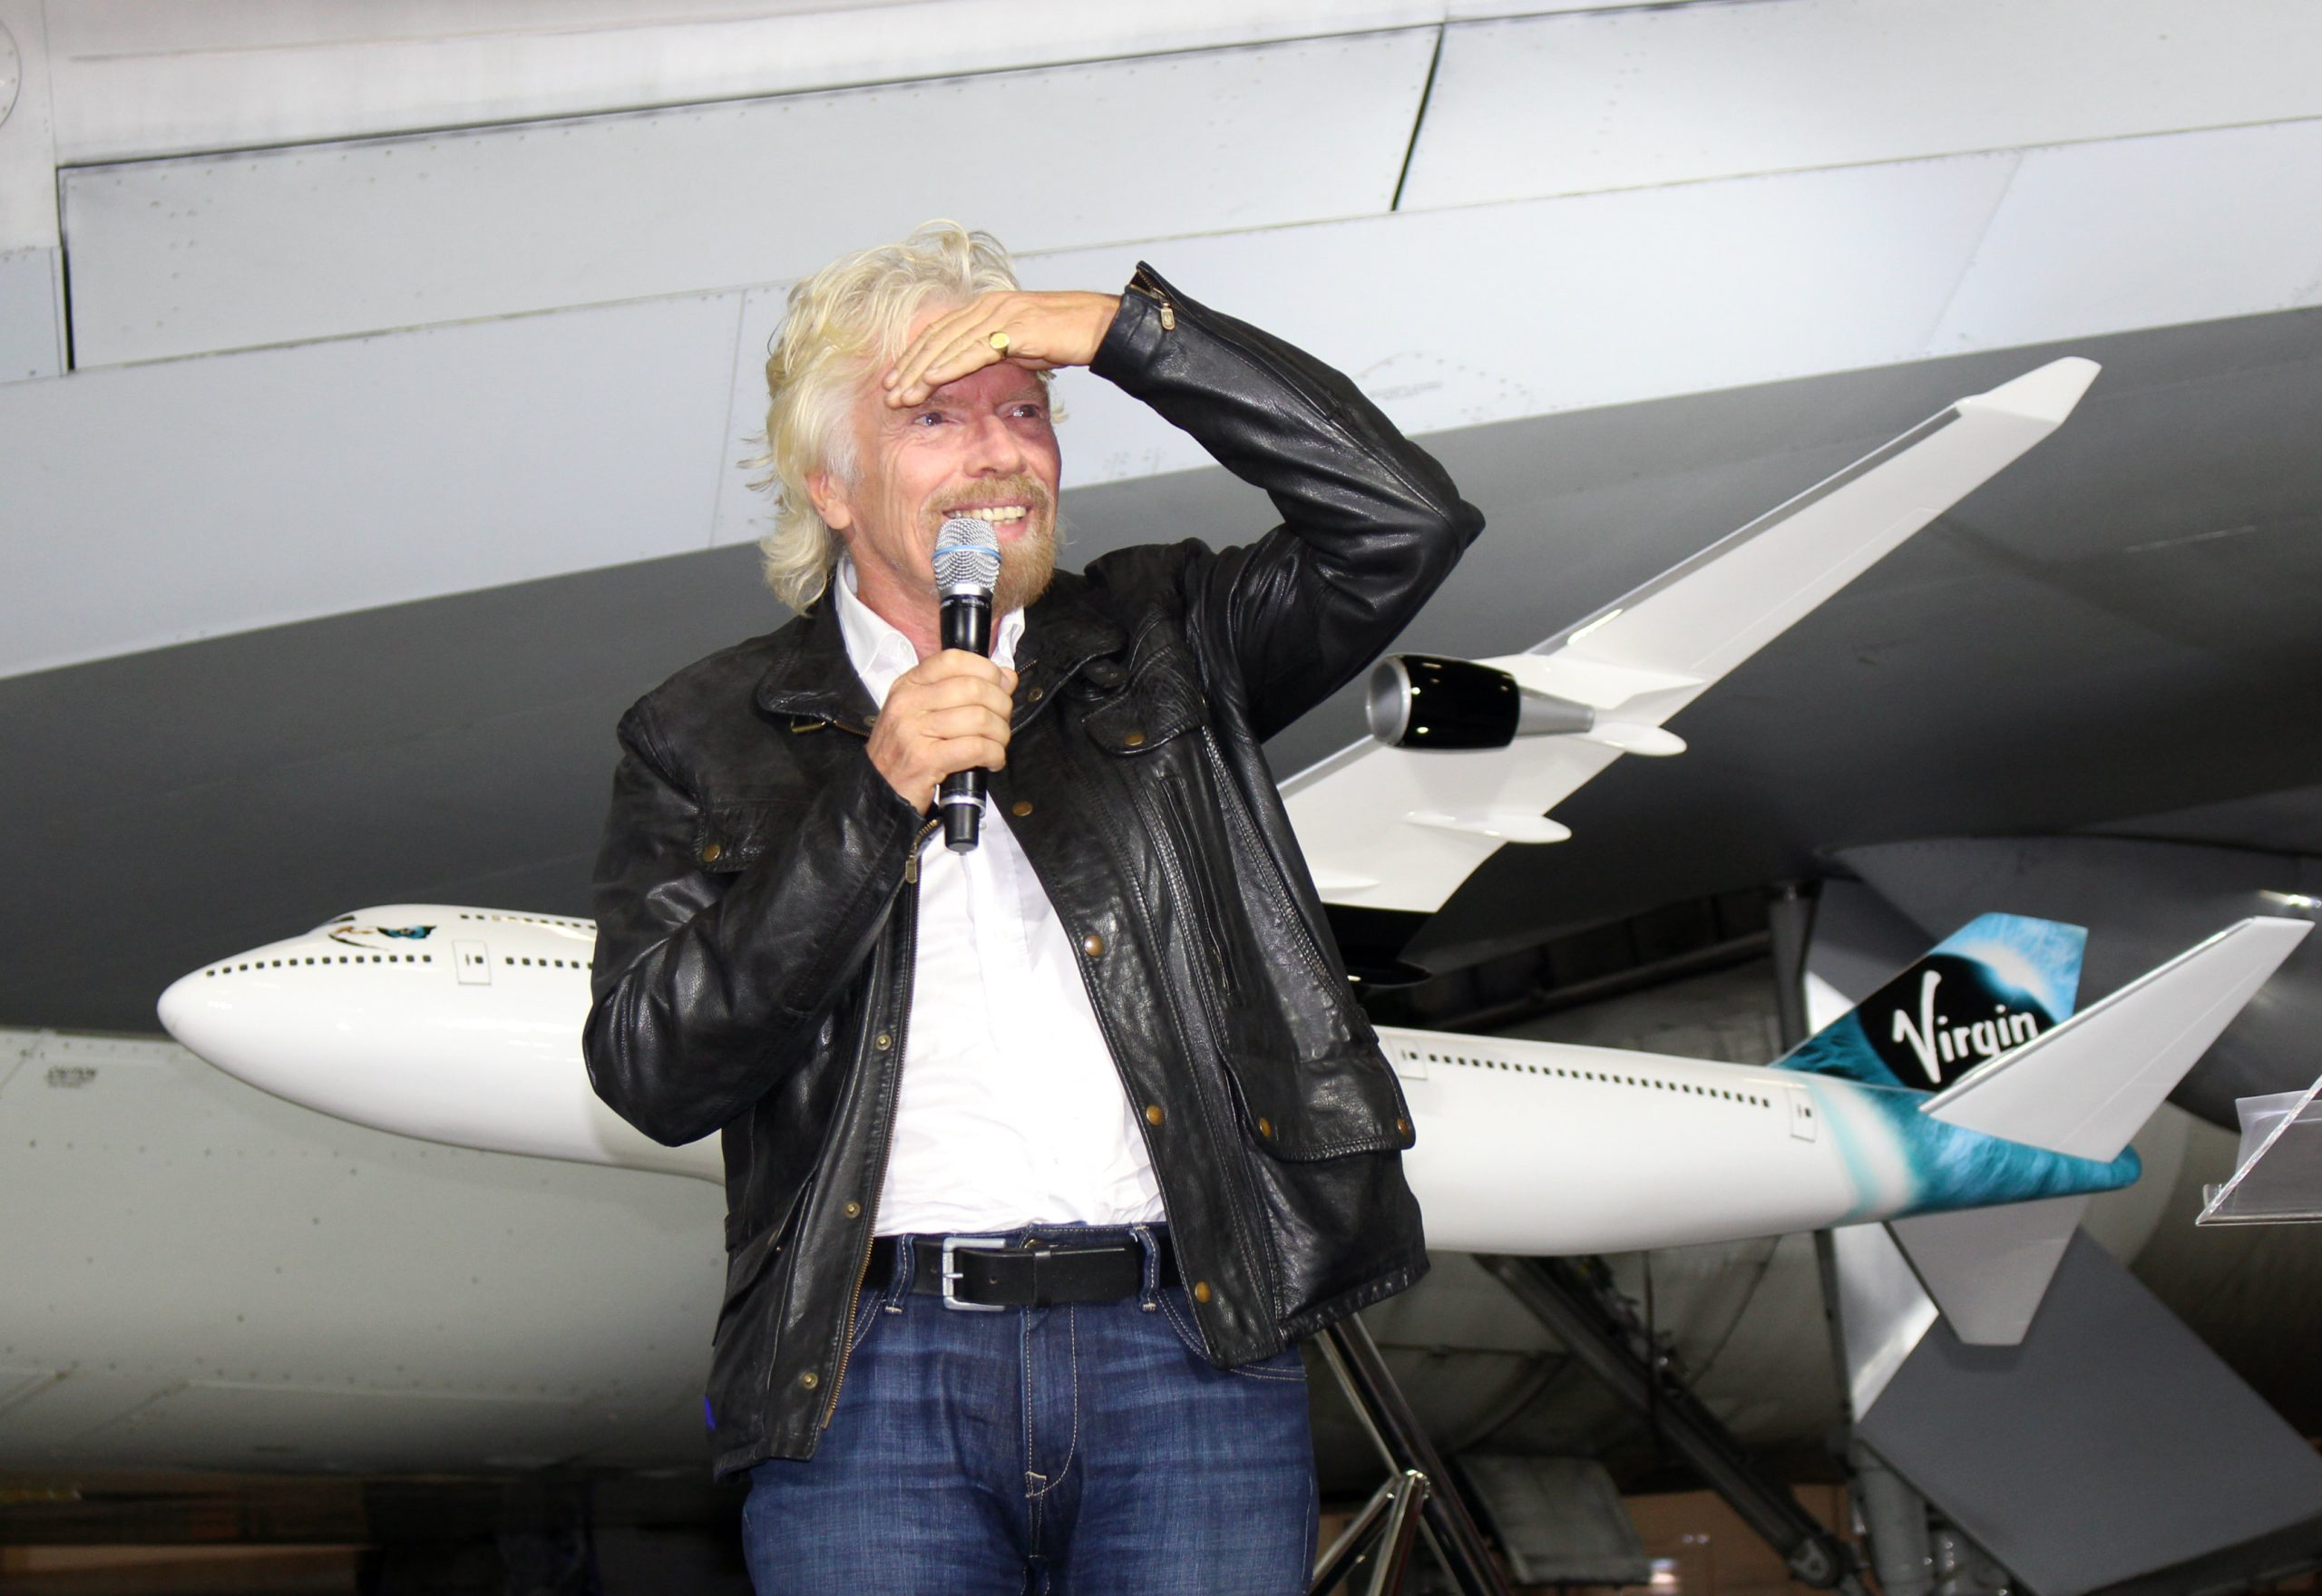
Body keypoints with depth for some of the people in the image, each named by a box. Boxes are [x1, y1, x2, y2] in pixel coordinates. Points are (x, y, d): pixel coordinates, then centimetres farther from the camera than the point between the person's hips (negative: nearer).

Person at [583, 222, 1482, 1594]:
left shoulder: (1160, 644, 15)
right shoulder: (705, 740, 10)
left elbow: (1403, 518, 2)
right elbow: (653, 1073, -1)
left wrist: (1122, 330, -1)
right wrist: (874, 802, -10)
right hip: (875, 1371, 0)